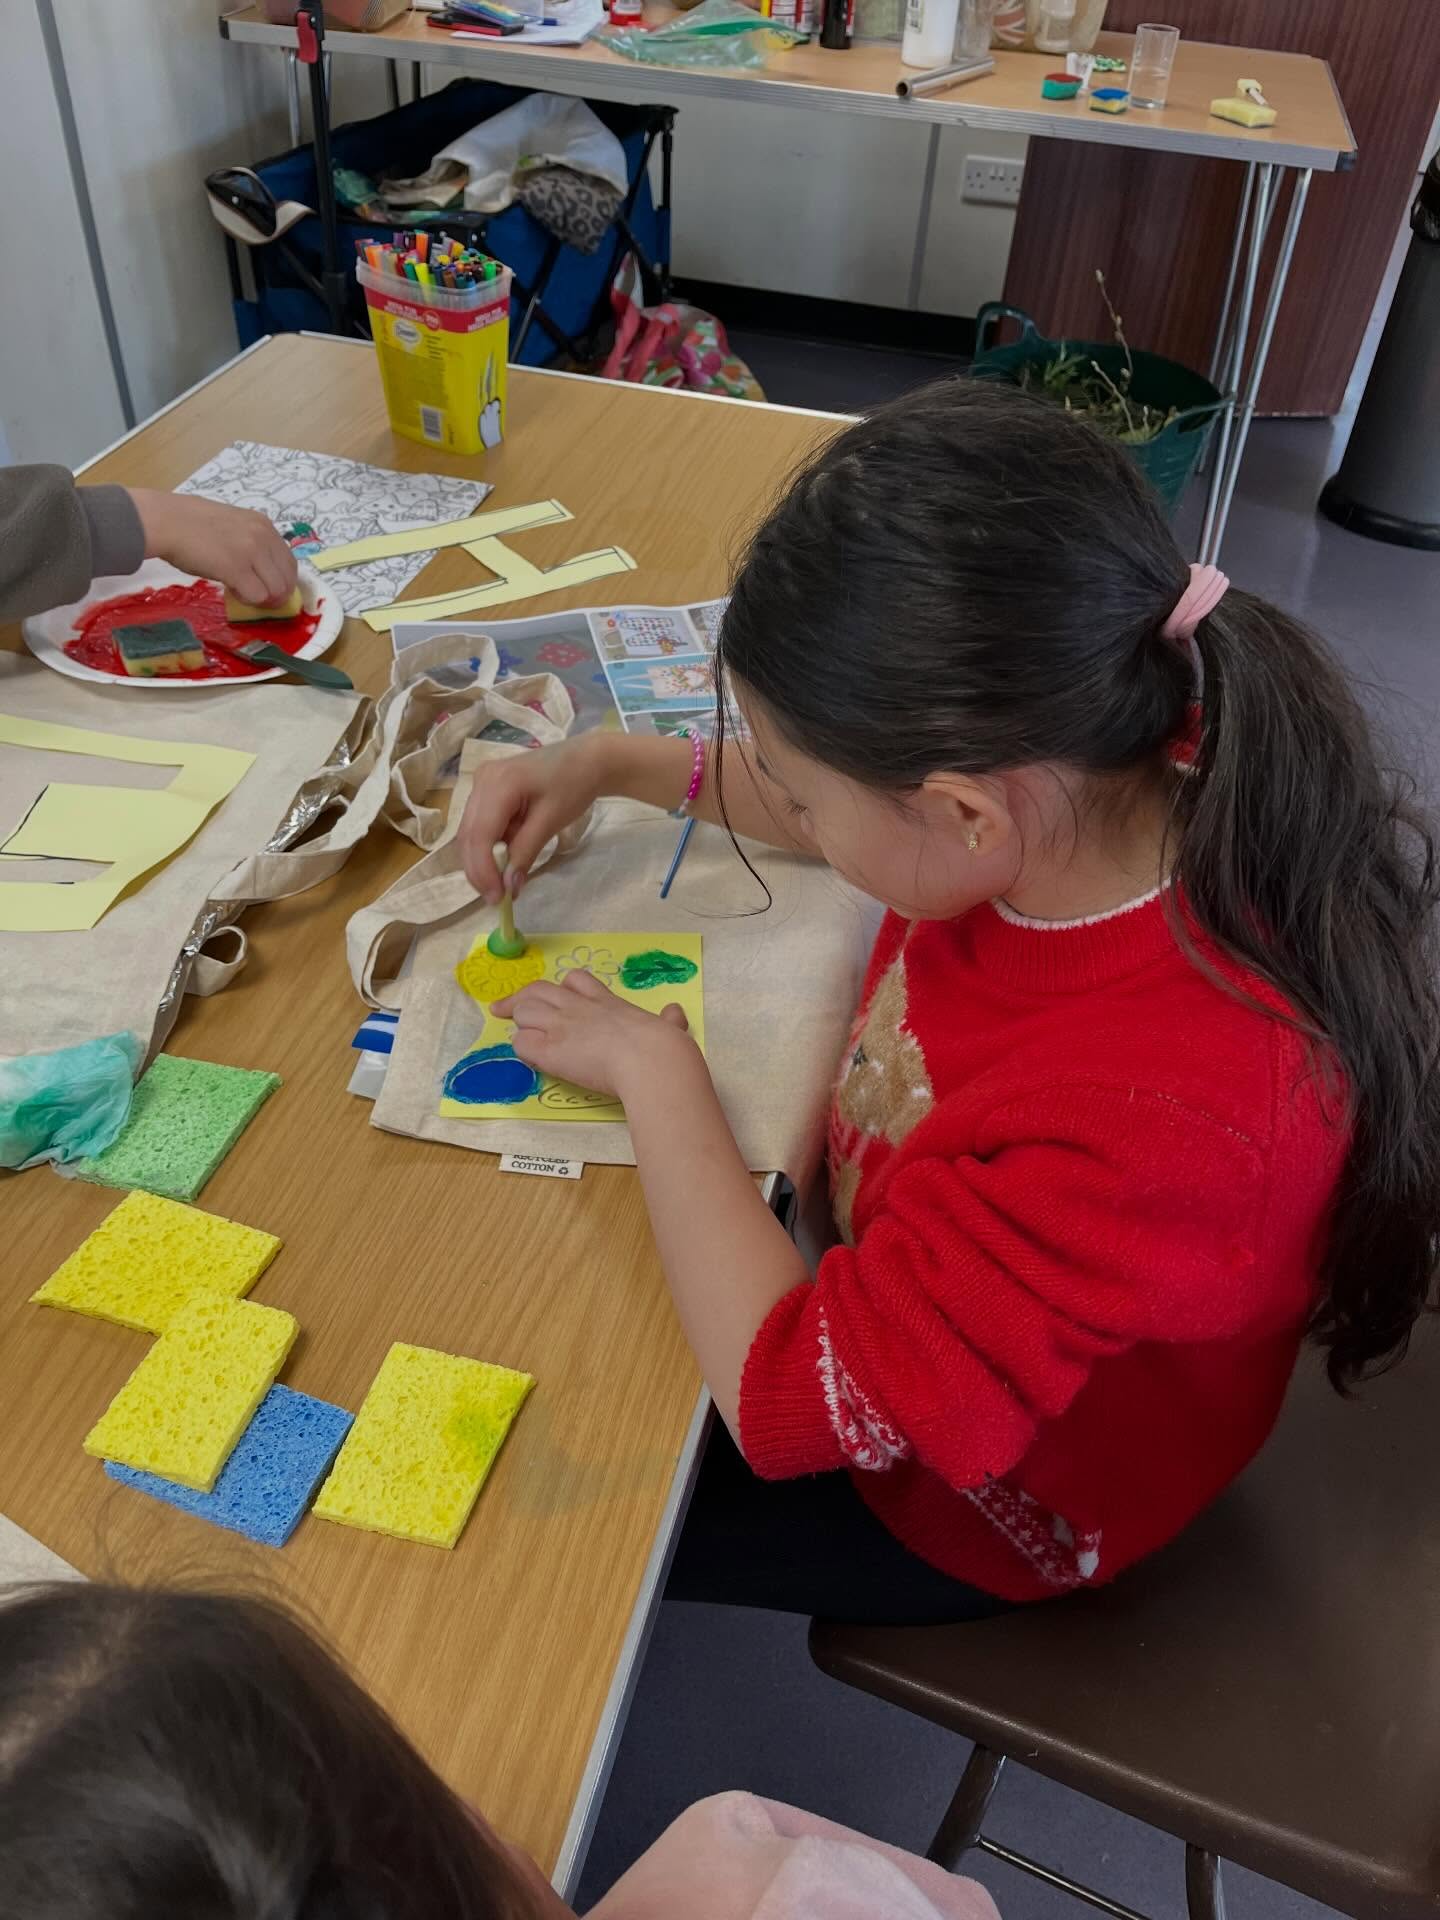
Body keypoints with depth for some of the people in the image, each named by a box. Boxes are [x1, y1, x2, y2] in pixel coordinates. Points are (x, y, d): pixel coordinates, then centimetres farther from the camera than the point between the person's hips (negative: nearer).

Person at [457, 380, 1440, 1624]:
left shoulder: (1159, 1118, -46)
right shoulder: (1082, 786, -24)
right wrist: (606, 763, -6)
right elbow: (849, 801, 0)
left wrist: (651, 1065, -26)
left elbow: (781, 1400, -36)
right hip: (888, 1264, 6)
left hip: (967, 1508, -6)